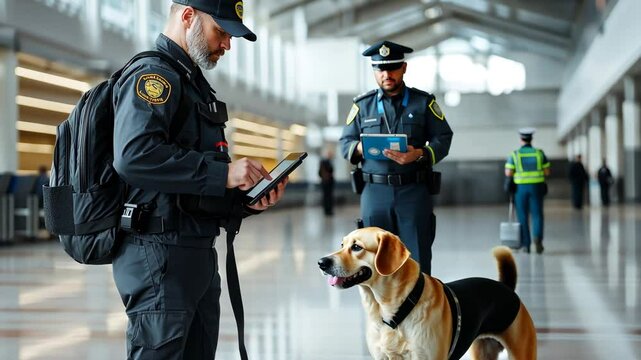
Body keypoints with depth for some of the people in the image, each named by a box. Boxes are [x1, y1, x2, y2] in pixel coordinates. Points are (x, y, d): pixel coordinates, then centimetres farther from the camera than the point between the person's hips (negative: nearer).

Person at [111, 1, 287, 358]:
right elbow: (134, 154, -27)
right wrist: (223, 172, -23)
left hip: (197, 254, 10)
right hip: (160, 252, -10)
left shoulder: (194, 82, 22)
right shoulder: (153, 74, -9)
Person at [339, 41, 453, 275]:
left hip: (414, 191, -1)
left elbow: (443, 139, 3)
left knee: (417, 260, -1)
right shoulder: (362, 105, 12)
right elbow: (345, 143, 12)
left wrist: (419, 154, -17)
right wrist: (360, 148, -12)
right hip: (375, 191, 2)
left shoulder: (424, 102, 7)